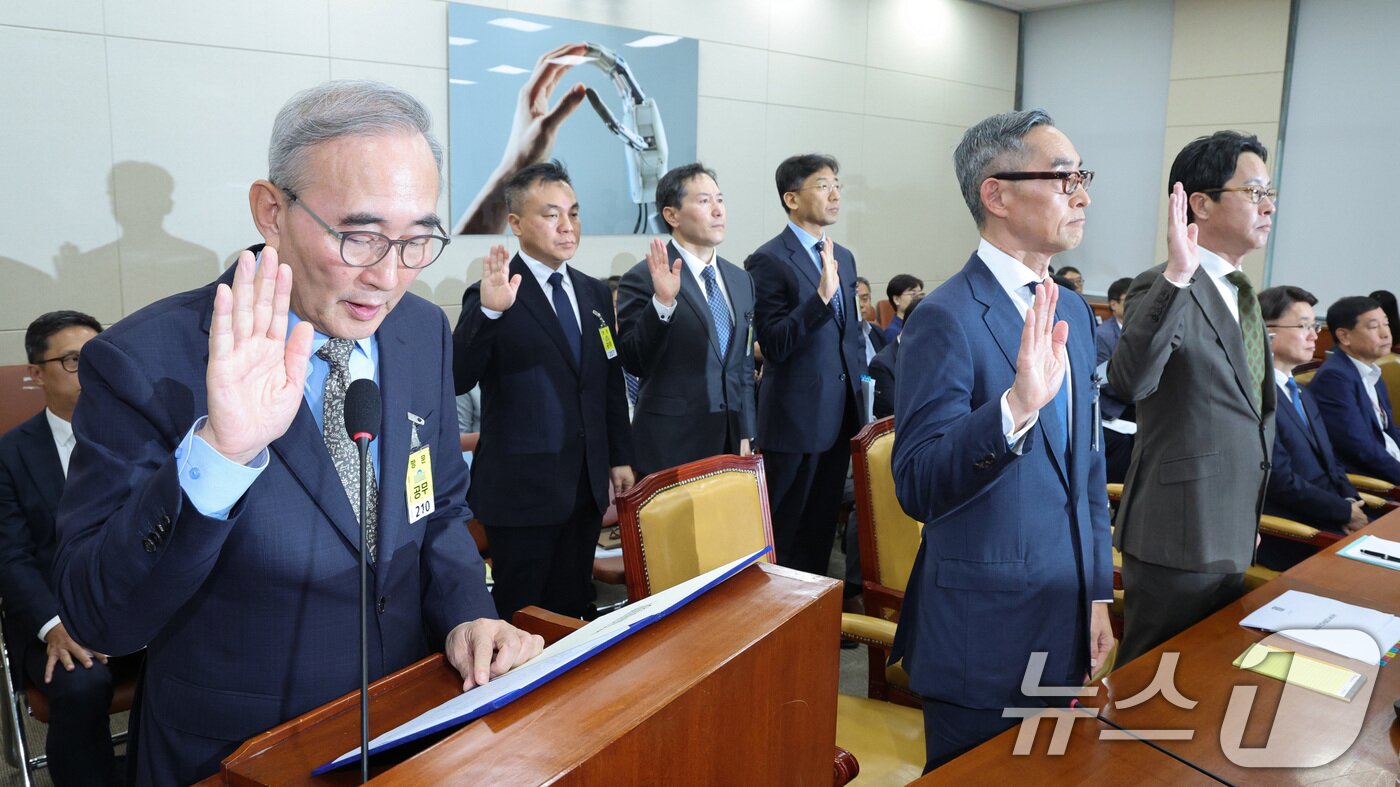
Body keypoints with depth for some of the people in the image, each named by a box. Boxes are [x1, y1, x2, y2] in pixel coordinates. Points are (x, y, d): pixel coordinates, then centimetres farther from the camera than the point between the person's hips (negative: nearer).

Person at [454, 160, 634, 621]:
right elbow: (456, 380, -23)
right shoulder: (492, 298, -10)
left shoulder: (595, 293, 9)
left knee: (574, 610, 15)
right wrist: (489, 311, -36)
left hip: (587, 486, 6)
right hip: (523, 491, -5)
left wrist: (620, 457, 13)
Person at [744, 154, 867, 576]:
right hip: (796, 418, -7)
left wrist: (858, 385, 14)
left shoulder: (844, 257, 12)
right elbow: (773, 346, -20)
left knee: (823, 525, 16)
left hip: (842, 415, 7)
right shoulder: (768, 261, -12)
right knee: (785, 532, 5)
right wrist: (821, 295, -30)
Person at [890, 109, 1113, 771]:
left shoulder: (1073, 312, 7)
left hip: (1066, 625, 8)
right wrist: (1015, 405, -39)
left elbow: (1089, 466, 14)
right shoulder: (946, 319, -18)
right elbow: (917, 488, -25)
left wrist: (1098, 595, 13)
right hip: (984, 637, -7)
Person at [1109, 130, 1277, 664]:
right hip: (1180, 536, -9)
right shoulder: (1165, 289, -16)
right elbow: (1130, 381, -37)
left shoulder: (1241, 291, 13)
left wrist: (1250, 515, 22)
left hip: (1232, 535, 9)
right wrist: (1177, 276, -42)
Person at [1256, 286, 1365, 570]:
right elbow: (1281, 480, -18)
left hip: (1329, 519, 9)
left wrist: (1351, 501, -1)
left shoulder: (1302, 394, 18)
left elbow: (1328, 461, 18)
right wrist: (1345, 511, -9)